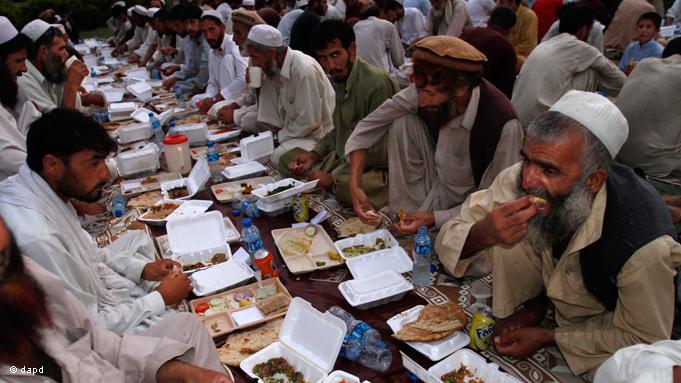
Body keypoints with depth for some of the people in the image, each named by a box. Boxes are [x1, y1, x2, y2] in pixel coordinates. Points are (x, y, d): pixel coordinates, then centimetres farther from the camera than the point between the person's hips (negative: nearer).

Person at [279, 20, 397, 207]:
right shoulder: (339, 78, 6)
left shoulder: (377, 82, -22)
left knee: (348, 186, -39)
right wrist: (313, 155, 3)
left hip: (377, 168, -8)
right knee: (287, 159, 7)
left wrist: (333, 177, -19)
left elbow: (379, 150, -22)